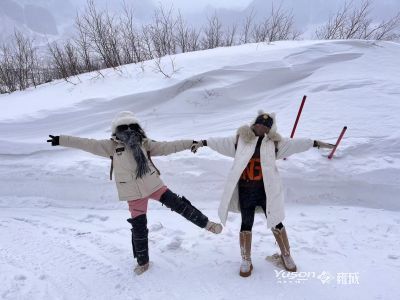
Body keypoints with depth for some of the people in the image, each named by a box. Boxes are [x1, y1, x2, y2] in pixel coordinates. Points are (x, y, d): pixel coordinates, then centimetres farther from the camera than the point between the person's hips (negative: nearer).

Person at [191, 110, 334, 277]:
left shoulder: (274, 142, 3)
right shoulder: (241, 139, 2)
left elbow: (295, 144, 2)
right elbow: (221, 142, 9)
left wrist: (316, 143, -1)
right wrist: (203, 142, 11)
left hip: (266, 191, 0)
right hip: (245, 191, 0)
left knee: (276, 223, 10)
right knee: (246, 224, 10)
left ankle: (286, 255, 34)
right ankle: (246, 261, 27)